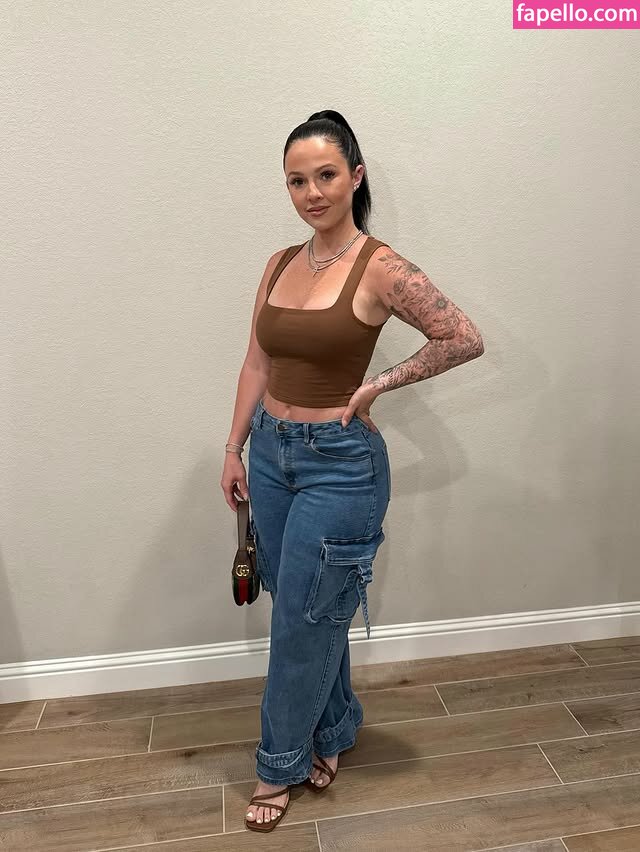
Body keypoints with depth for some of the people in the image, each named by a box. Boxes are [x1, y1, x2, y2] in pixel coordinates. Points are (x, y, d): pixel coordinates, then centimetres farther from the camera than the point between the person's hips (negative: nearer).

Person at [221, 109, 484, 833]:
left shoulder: (380, 268, -13)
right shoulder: (280, 265, 6)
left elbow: (465, 339, -11)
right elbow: (257, 364, 10)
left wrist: (377, 385, -11)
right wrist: (234, 450, 10)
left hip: (339, 462, -6)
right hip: (271, 452, 7)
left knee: (301, 622, 5)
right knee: (307, 610, 18)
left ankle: (279, 766, 29)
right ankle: (333, 732, 42)